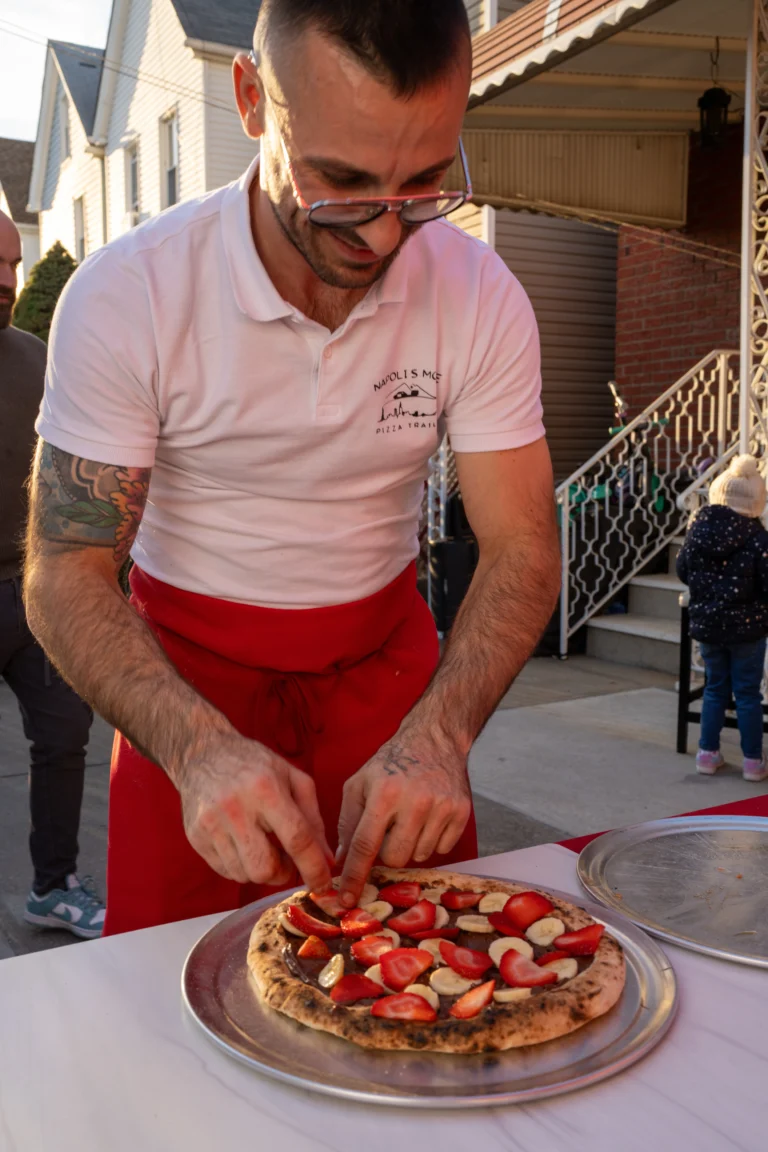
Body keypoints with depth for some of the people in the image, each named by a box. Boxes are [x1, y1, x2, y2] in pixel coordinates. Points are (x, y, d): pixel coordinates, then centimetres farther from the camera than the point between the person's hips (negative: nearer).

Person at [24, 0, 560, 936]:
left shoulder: (481, 298, -15)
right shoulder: (125, 296, -21)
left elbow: (522, 551, -13)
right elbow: (67, 579, -19)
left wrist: (436, 738, -31)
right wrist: (202, 750, -37)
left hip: (385, 661, 2)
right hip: (189, 678, -1)